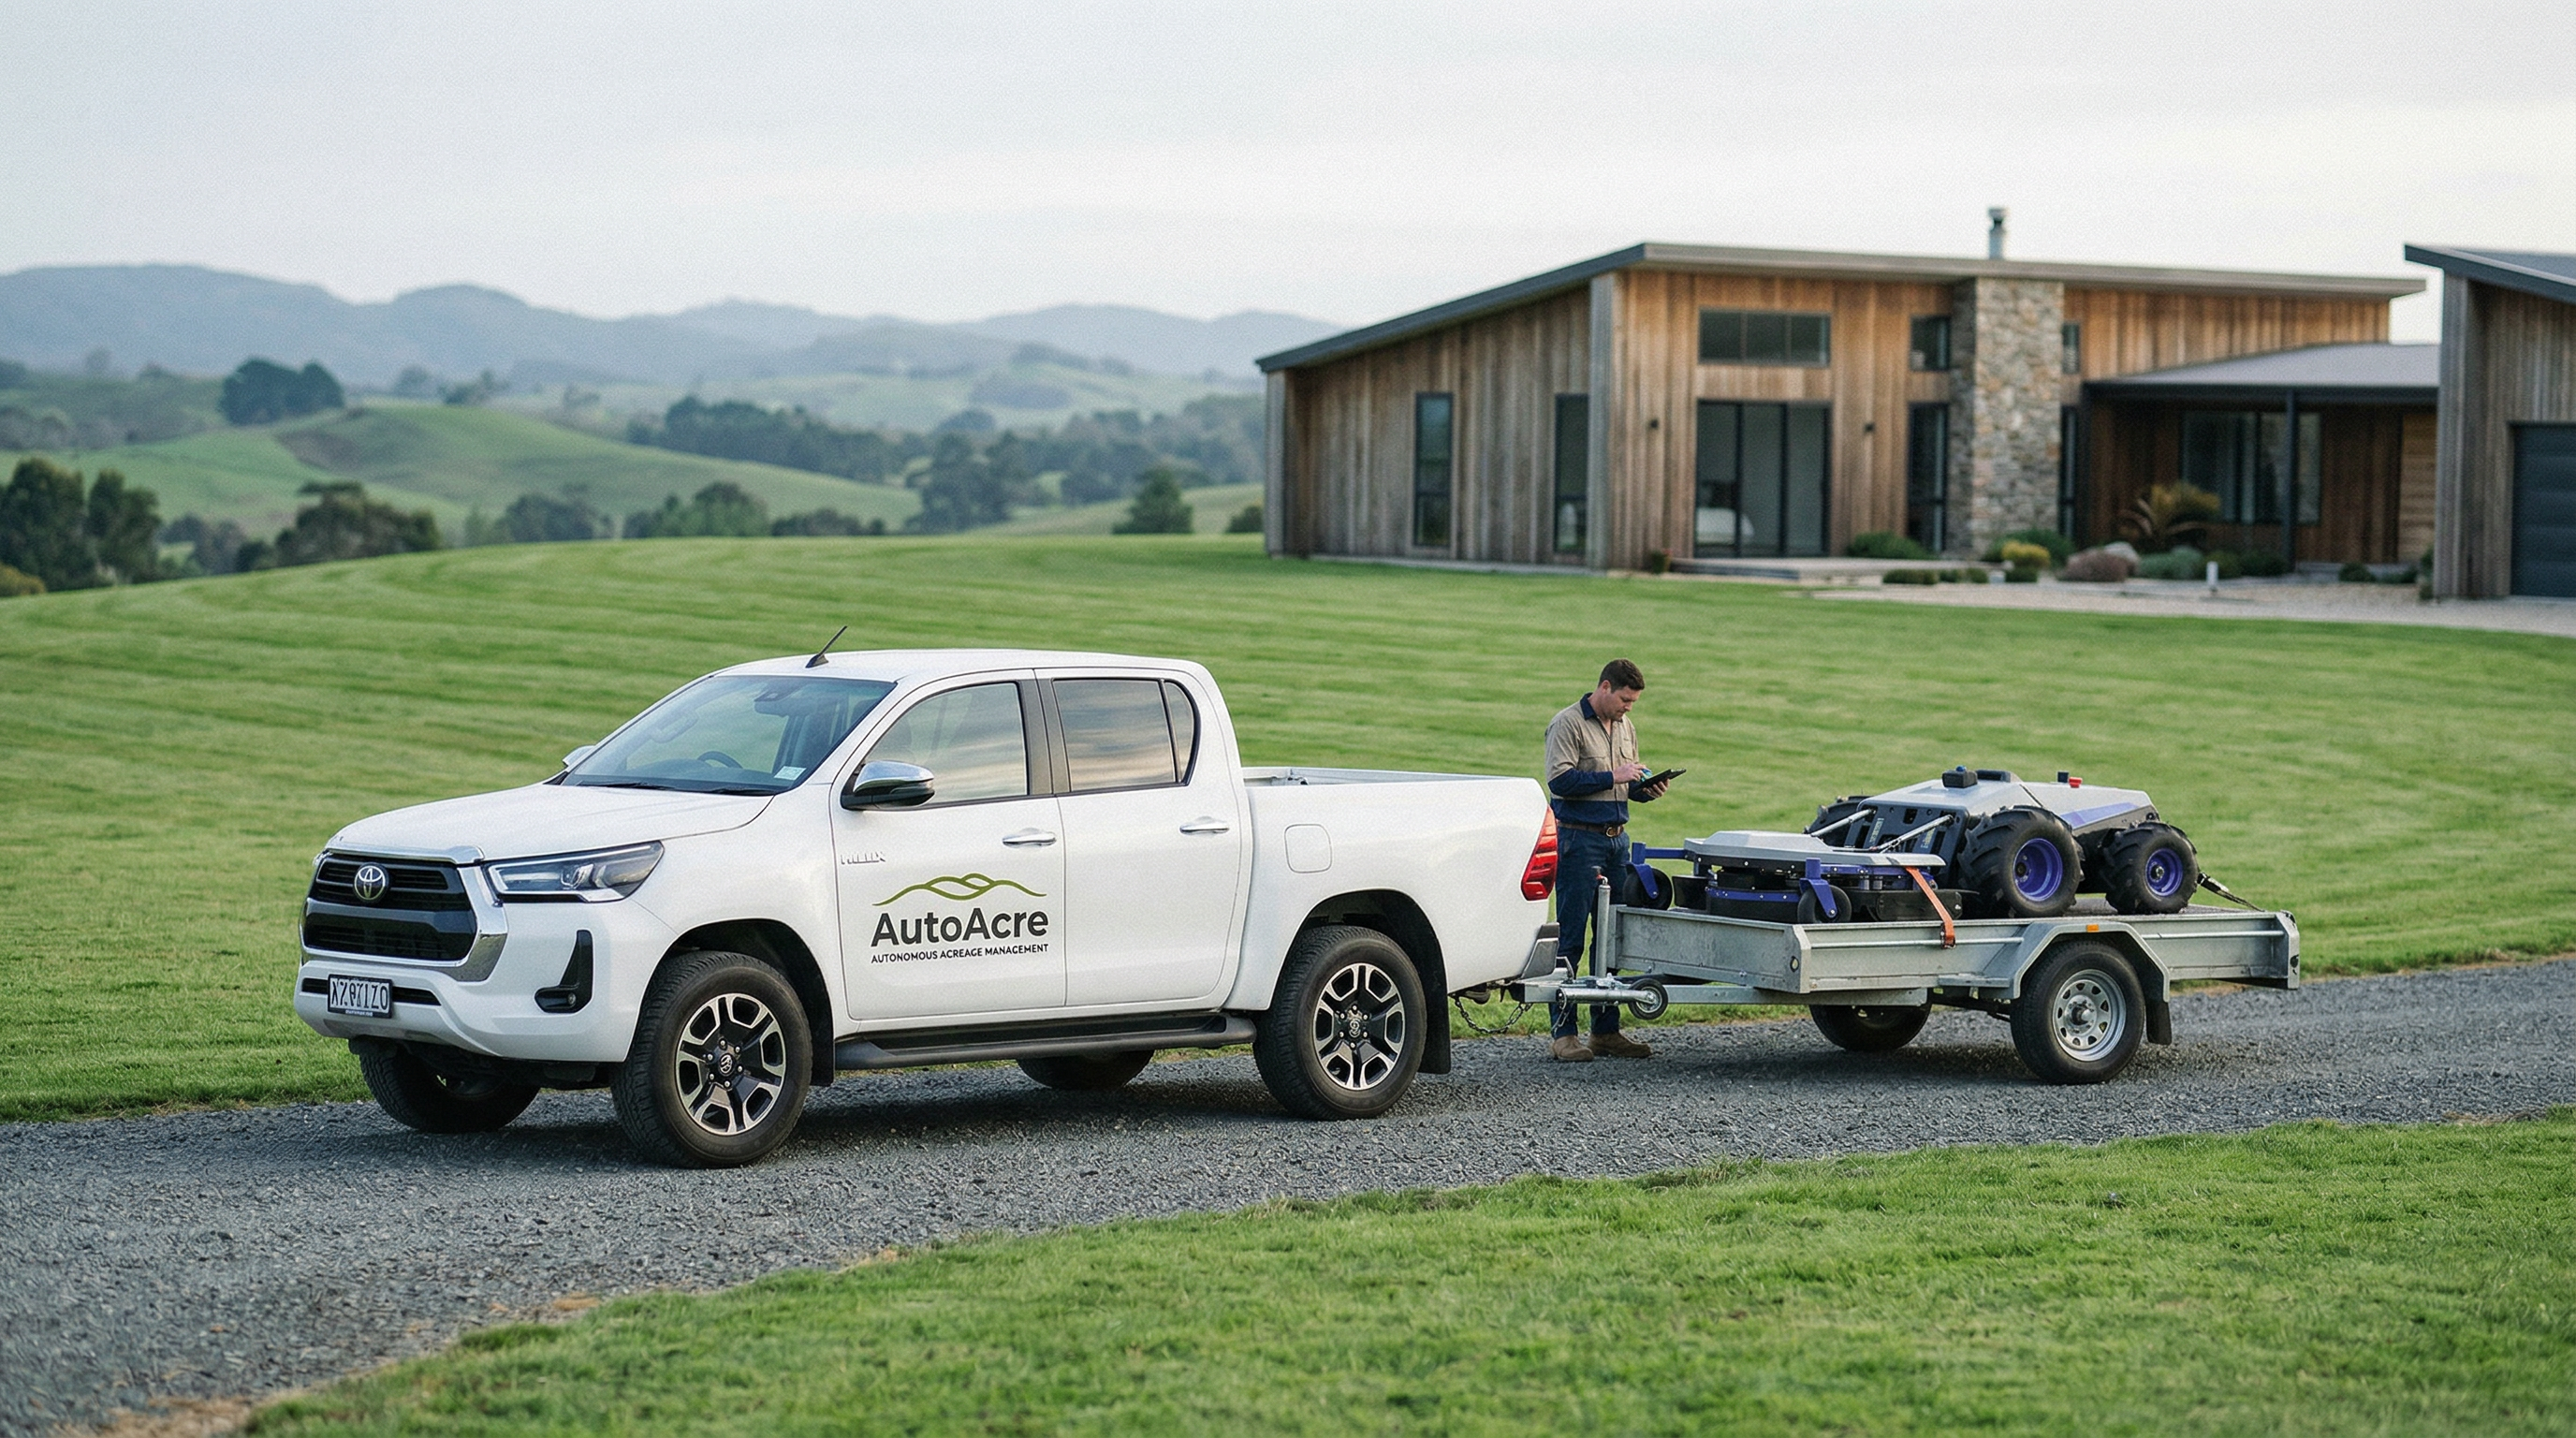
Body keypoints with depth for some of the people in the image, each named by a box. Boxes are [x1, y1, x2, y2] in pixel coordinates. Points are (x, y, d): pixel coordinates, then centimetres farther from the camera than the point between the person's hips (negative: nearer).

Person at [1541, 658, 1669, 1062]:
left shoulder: (1625, 727, 17)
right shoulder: (1568, 723, -7)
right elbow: (1560, 779, -16)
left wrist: (1646, 790, 3)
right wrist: (1612, 776, -17)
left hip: (1617, 838, 8)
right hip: (1579, 838, -8)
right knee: (1570, 938, -6)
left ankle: (1606, 1030, 14)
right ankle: (1562, 1033, -4)